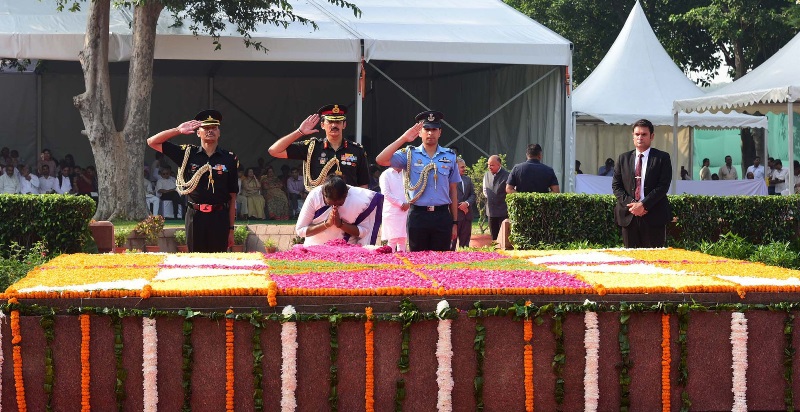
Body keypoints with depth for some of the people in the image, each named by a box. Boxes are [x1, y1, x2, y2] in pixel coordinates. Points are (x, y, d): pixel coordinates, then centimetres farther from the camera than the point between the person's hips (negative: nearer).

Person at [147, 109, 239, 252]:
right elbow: (152, 142, 7)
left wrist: (231, 229, 3)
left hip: (220, 218, 0)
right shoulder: (188, 153, 6)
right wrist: (178, 130, -3)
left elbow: (232, 197, 5)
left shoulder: (229, 159, 5)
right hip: (195, 217, 0)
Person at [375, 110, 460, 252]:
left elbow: (453, 191, 11)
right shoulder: (410, 154, 3)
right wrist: (403, 139, -12)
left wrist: (455, 222, 10)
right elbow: (381, 160, -10)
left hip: (442, 215, 1)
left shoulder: (449, 157, 8)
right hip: (418, 215, -1)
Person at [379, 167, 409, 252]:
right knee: (392, 239, -11)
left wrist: (408, 204, -6)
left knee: (403, 238, 2)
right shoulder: (386, 175, 0)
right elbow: (386, 194, -7)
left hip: (405, 211, 4)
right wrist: (401, 204, -10)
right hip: (392, 212, -4)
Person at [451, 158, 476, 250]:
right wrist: (459, 206, -14)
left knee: (465, 240, 10)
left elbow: (472, 195, 13)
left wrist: (467, 203, -7)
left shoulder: (468, 179, 17)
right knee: (452, 240, -2)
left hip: (467, 214, 6)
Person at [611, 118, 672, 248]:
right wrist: (630, 203, -8)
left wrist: (643, 204, -14)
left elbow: (663, 186, -5)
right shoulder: (624, 158, 13)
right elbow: (616, 185, 9)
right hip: (628, 216, 3)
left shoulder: (662, 158, 3)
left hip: (654, 216, -3)